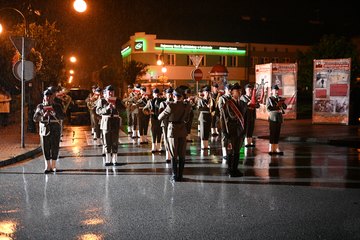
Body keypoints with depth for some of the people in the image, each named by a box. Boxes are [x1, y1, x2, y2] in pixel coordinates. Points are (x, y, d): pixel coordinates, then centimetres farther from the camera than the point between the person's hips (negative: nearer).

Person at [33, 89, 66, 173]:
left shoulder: (57, 106, 6)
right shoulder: (40, 106, 7)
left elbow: (63, 117, -3)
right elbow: (35, 118, 0)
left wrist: (55, 114, -21)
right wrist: (43, 116, -18)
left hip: (55, 130, 0)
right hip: (45, 130, 0)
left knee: (55, 148, 1)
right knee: (46, 148, 0)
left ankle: (53, 166, 10)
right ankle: (48, 166, 6)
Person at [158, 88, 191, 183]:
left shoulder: (171, 106, -16)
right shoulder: (187, 106, -5)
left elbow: (160, 118, -8)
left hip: (173, 131, -3)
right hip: (183, 131, 3)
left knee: (174, 155, 6)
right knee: (182, 155, 10)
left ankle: (174, 176, 6)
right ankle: (180, 176, 15)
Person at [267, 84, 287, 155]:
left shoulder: (280, 99, 15)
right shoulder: (270, 99, -2)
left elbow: (285, 107, 11)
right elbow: (268, 109, -13)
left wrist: (282, 103, -8)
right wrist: (277, 106, -19)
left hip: (279, 118, 5)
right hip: (273, 118, -5)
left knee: (277, 134, 7)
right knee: (272, 134, -4)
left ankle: (276, 149, 12)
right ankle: (271, 149, 1)